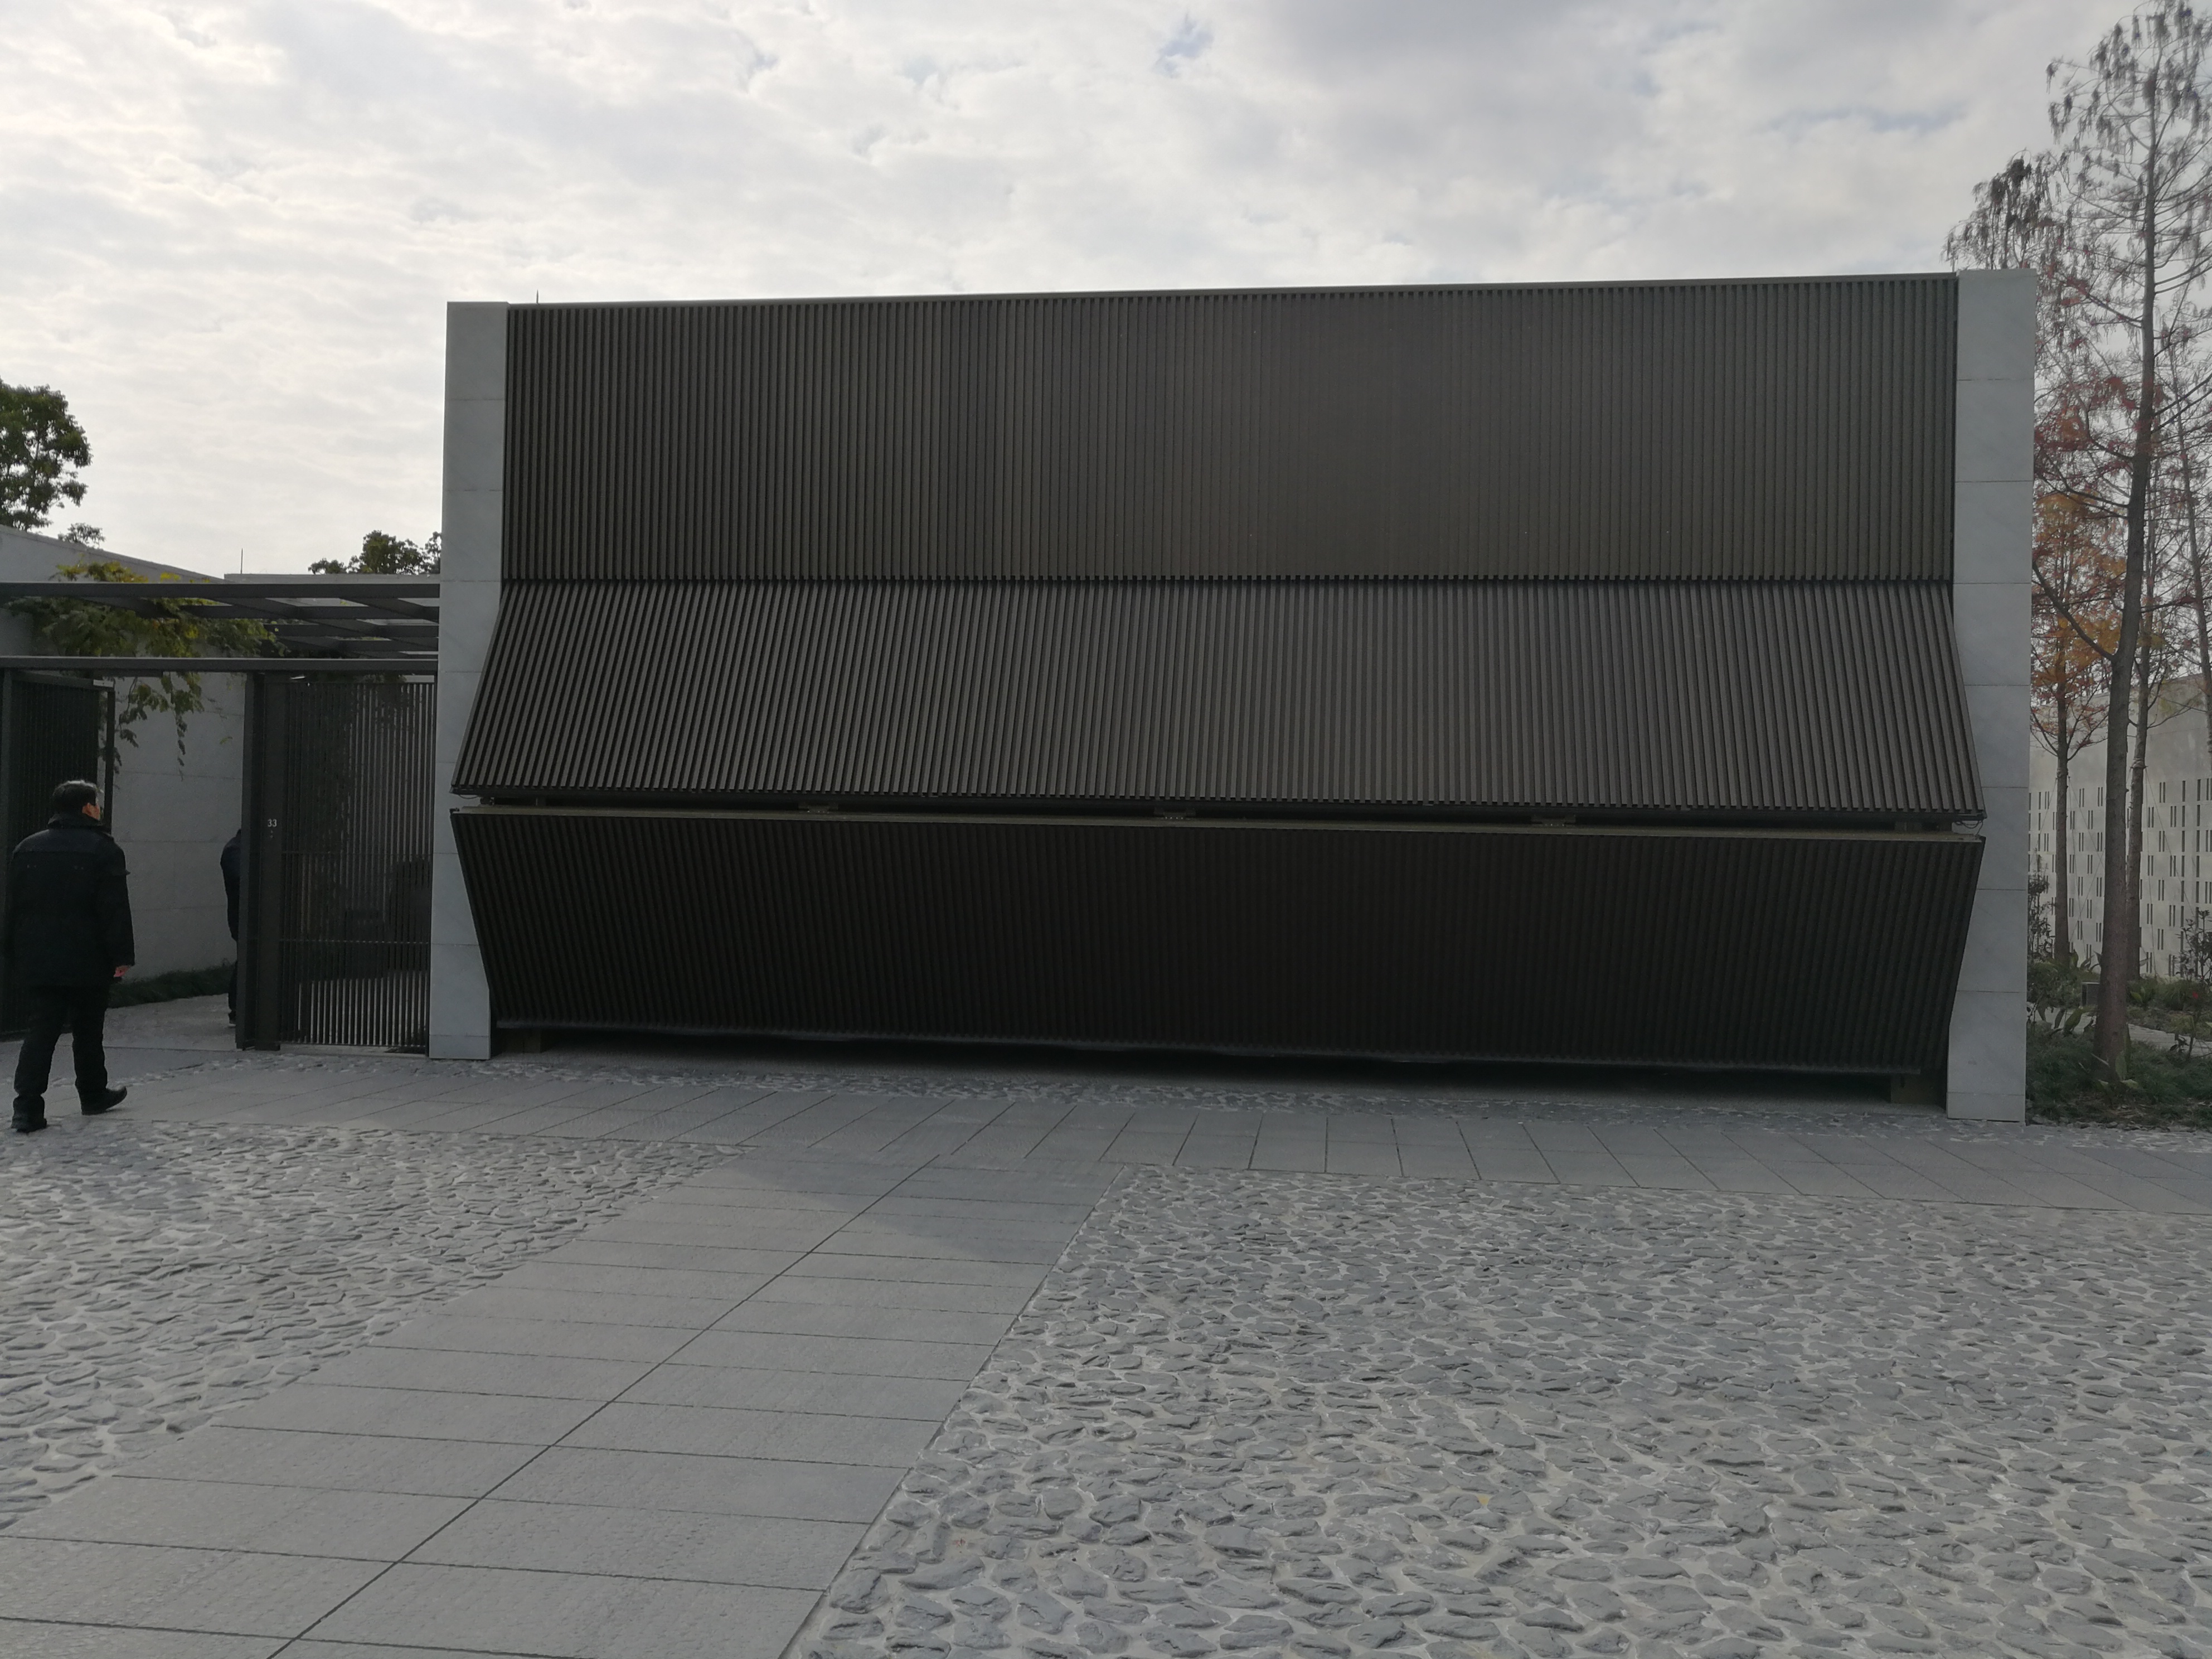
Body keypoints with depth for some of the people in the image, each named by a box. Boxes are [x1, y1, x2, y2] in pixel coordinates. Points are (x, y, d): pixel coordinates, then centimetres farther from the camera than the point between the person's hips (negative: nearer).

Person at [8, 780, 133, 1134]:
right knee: (88, 1032, 12)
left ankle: (27, 1106, -11)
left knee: (39, 1033, 0)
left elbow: (13, 907, 12)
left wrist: (16, 959, 16)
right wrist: (121, 956, -7)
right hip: (87, 964, -4)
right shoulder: (103, 849, -7)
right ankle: (93, 1095, 26)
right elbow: (115, 910, -11)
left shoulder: (26, 848, 10)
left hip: (35, 964, 4)